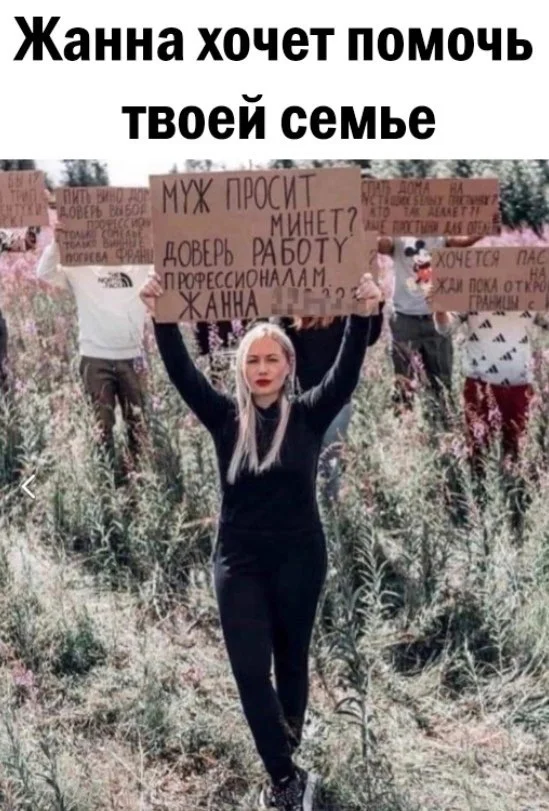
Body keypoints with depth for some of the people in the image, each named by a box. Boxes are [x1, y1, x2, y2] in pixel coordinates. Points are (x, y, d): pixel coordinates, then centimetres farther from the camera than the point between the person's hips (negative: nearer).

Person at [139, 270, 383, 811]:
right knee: (250, 670, -4)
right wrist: (162, 317, -26)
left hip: (299, 558, 0)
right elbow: (181, 373, -13)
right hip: (238, 560, 1)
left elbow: (346, 372, -18)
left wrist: (364, 316, -32)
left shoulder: (309, 415, -5)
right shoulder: (225, 417, -3)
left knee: (291, 659, 15)